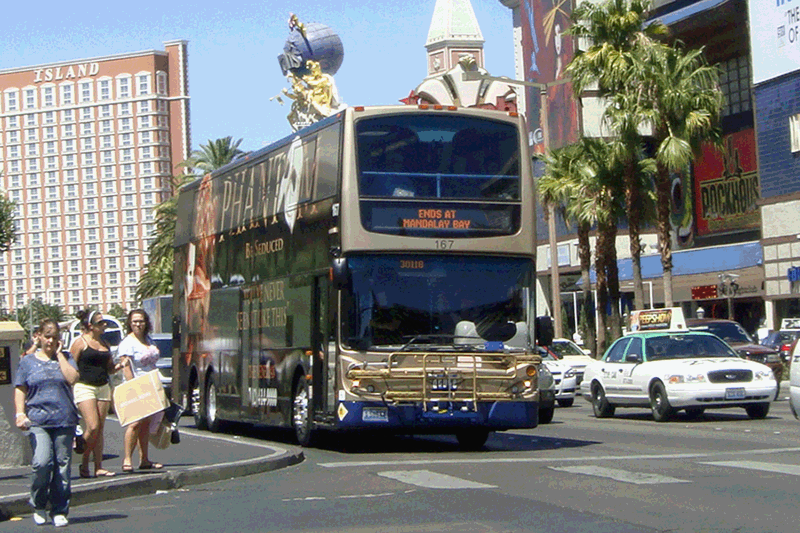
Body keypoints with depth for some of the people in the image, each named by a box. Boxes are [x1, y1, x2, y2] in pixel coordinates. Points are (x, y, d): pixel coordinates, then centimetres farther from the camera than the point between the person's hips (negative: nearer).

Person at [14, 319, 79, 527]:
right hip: (37, 421, -1)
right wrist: (20, 414, -6)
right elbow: (20, 391, 8)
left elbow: (72, 378, -6)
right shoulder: (28, 361, 12)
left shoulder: (65, 359, 13)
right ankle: (38, 506, 4)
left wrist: (59, 354, -2)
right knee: (42, 462, -17)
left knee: (62, 466, 1)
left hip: (64, 421, 1)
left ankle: (60, 511, 10)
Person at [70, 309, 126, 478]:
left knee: (100, 429, 4)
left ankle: (98, 467, 5)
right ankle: (84, 464, 2)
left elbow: (110, 368, 23)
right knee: (92, 427, -14)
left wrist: (120, 365, 3)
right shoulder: (80, 342, -3)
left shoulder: (104, 343, 16)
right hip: (85, 388, -6)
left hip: (103, 388, 6)